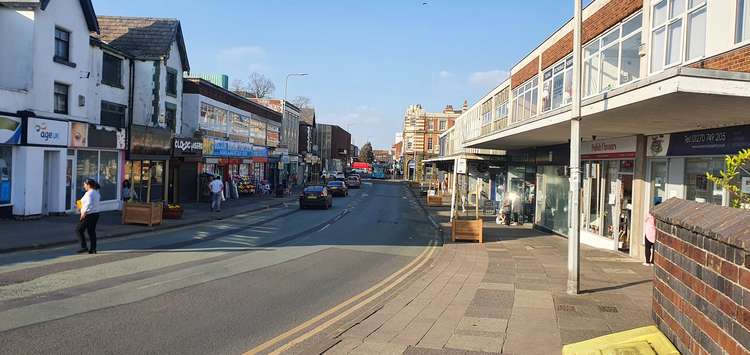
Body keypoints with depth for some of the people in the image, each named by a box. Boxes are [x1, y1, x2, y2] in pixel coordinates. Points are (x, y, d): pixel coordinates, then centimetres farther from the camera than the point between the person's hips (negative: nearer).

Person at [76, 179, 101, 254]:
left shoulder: (89, 193, -17)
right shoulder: (96, 192, 11)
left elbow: (89, 203, -32)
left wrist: (84, 213, -28)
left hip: (89, 215, -9)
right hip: (96, 214, 9)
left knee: (79, 230, 3)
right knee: (92, 231, 12)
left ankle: (84, 247, -2)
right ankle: (93, 249, 12)